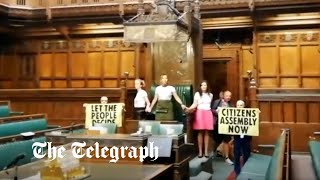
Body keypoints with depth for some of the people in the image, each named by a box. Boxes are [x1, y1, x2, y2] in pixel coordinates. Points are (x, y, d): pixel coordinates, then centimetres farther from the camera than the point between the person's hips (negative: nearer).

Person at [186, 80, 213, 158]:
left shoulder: (210, 95, 14)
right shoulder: (197, 94, 4)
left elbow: (211, 104, 16)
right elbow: (195, 104, -2)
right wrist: (189, 108, -18)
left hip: (208, 113, 2)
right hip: (200, 113, -2)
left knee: (206, 132, 1)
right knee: (200, 132, -3)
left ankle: (206, 151, 4)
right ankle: (200, 151, 2)